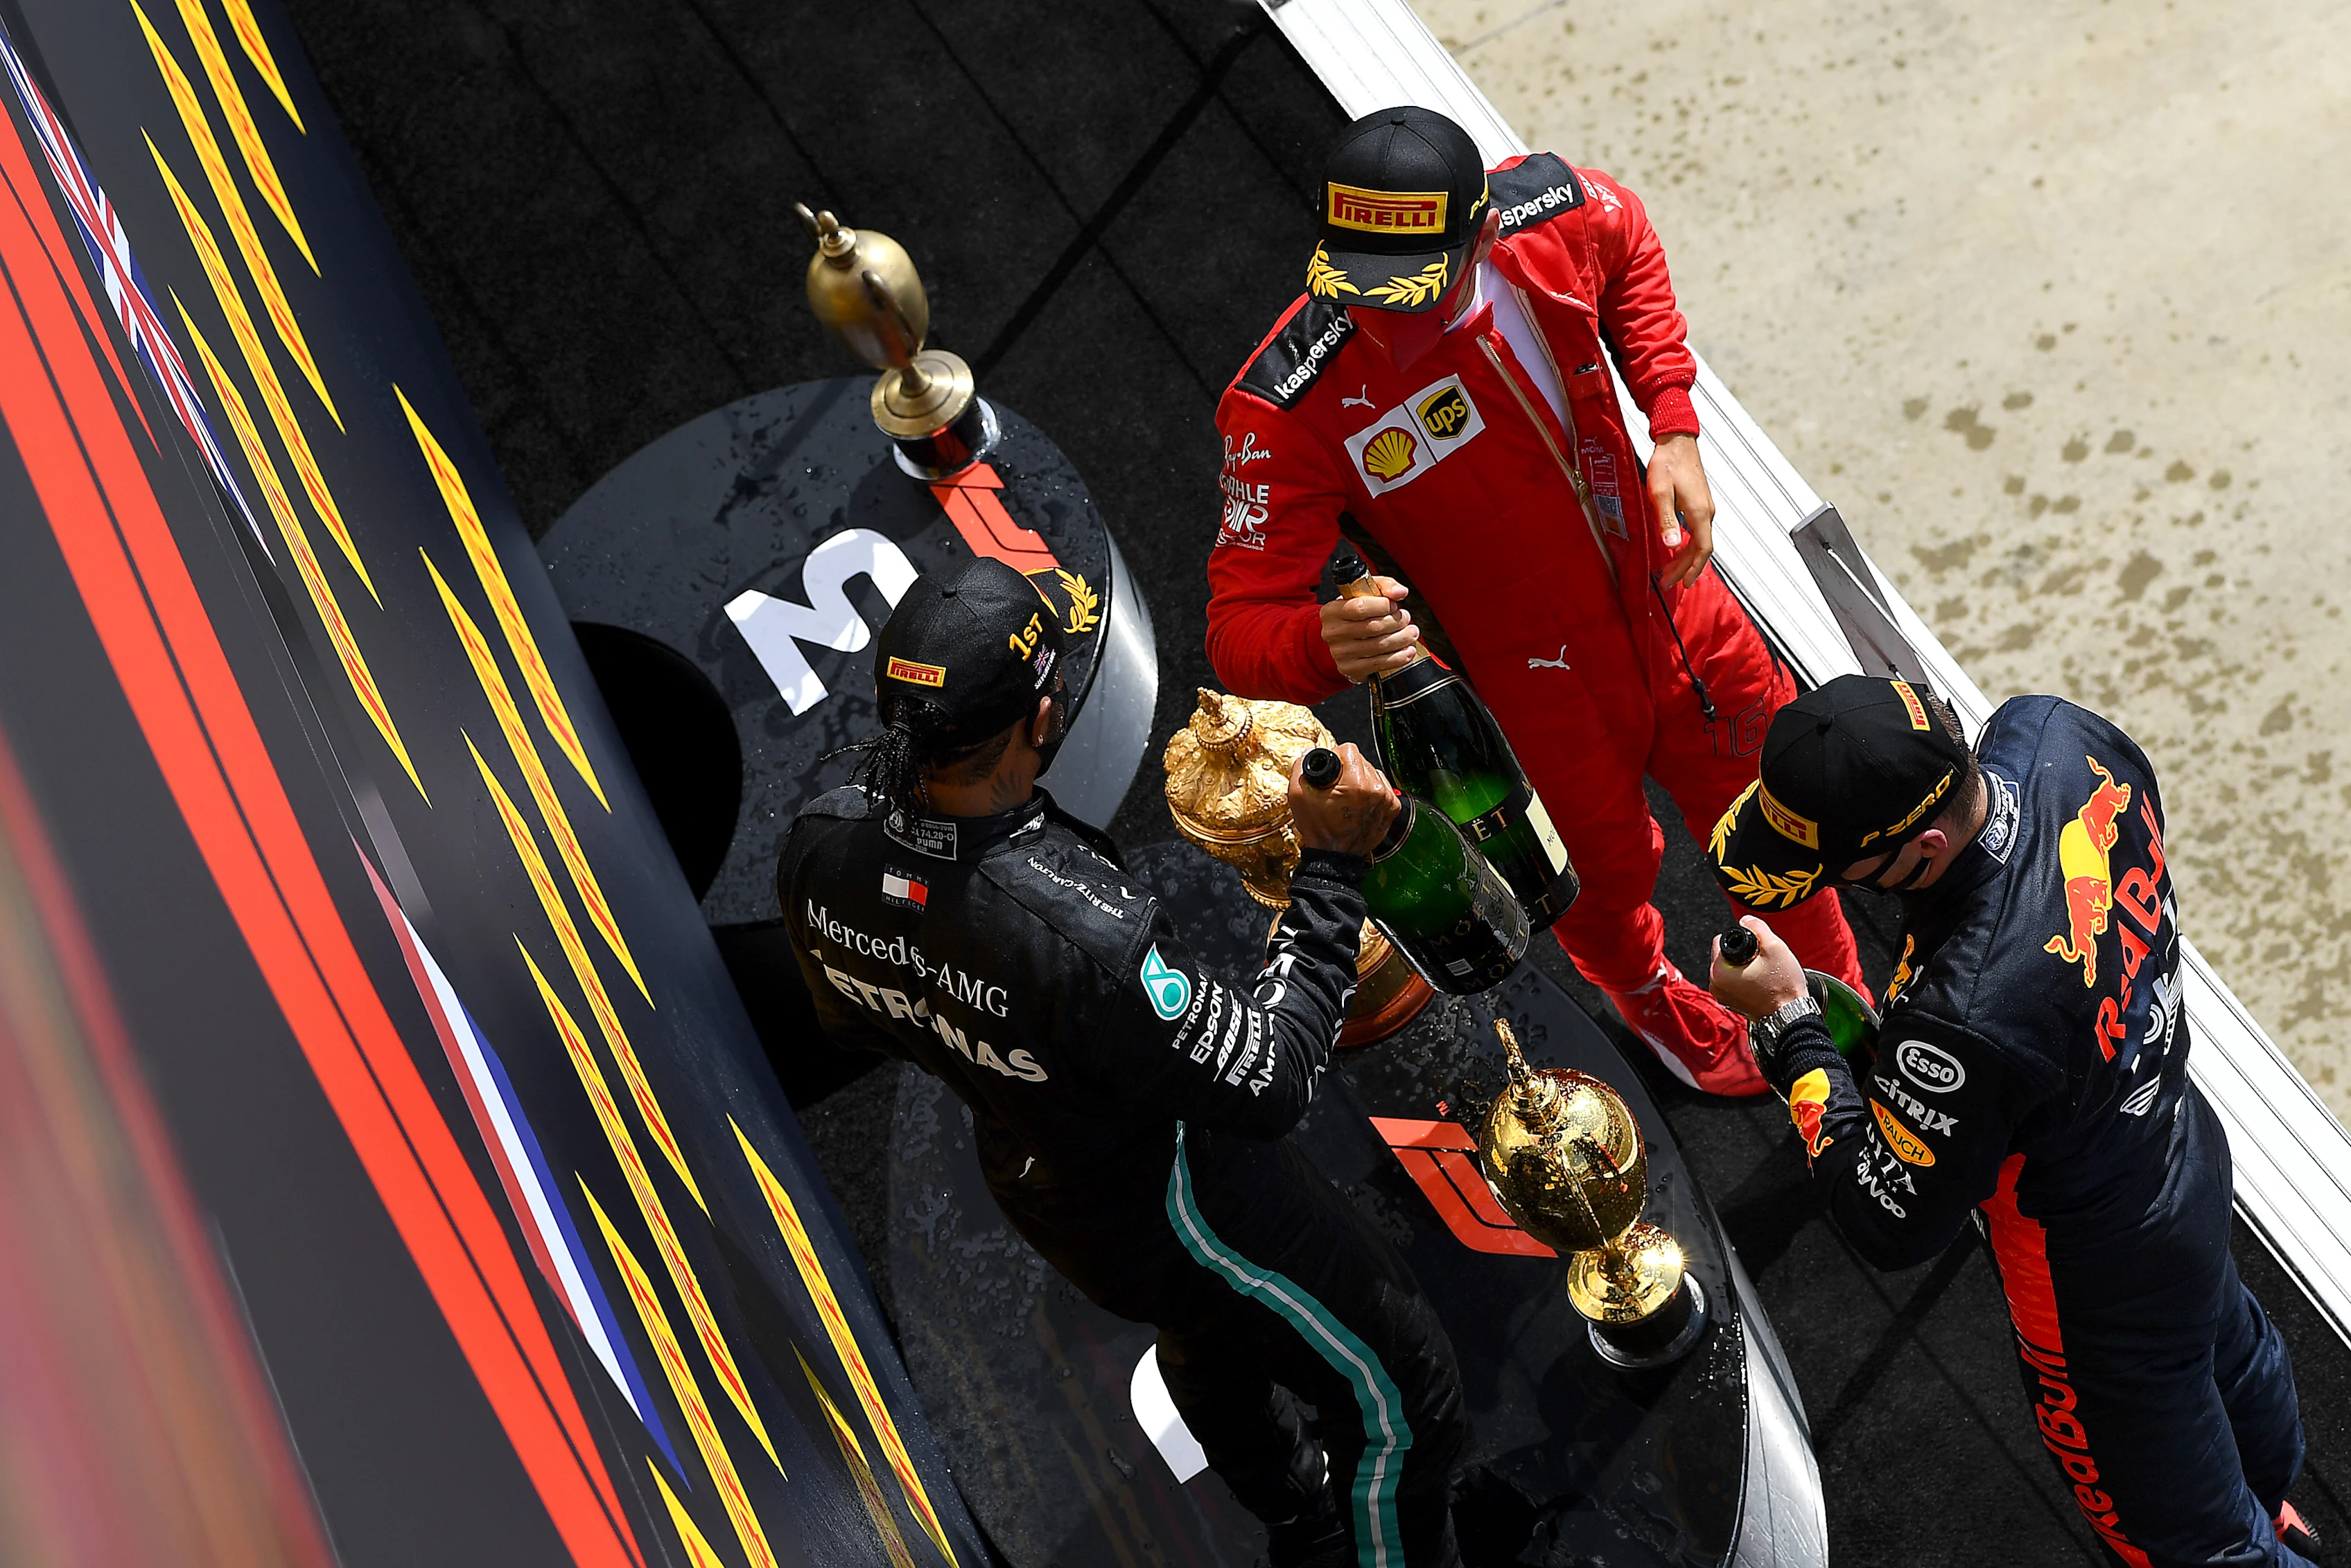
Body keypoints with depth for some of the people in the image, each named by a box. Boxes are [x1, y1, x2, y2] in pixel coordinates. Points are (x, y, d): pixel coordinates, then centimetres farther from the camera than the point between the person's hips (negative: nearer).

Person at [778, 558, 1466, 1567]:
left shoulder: (818, 850, -22)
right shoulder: (1083, 933, -45)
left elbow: (851, 1020, -1)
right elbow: (1269, 1082, -31)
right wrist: (1332, 864, -27)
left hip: (1027, 1173, 8)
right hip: (1173, 1203, -8)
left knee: (1209, 1346, 37)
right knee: (1398, 1401, 14)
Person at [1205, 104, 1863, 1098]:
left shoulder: (1551, 210, -23)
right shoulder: (1289, 407, -35)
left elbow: (1629, 248, 4)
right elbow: (1242, 624, -32)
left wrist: (1673, 430, -4)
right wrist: (1326, 645, -56)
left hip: (1665, 595, 4)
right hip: (1528, 697, -3)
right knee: (1605, 875, 24)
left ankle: (1843, 1007, 60)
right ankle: (1649, 997, 65)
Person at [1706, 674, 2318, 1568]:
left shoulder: (1967, 1019, -45)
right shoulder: (2053, 734, -24)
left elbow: (1889, 1224, -28)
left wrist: (1786, 1022, -23)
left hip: (2106, 1286, -9)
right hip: (2185, 1144, 10)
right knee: (2231, 1355, 38)